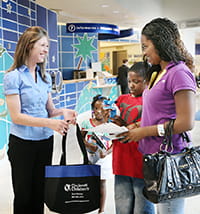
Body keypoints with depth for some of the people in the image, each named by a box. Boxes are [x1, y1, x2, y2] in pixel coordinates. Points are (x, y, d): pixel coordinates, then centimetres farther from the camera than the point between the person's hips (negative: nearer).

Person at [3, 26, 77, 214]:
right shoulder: (13, 77, -12)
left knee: (40, 193, 17)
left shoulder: (45, 77, 7)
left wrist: (62, 112, -13)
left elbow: (49, 110, 10)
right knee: (24, 195, 10)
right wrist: (50, 123, -26)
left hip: (45, 141, 6)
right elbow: (16, 116, -17)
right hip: (23, 143, -5)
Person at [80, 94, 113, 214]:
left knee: (102, 182, 7)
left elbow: (114, 143, -2)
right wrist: (88, 145, -16)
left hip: (104, 157, -1)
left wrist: (106, 153, -17)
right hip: (89, 156, 1)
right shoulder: (87, 123, 1)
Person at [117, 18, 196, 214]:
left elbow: (186, 122, -19)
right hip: (154, 155, 9)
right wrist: (136, 126, 4)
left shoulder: (179, 73, -14)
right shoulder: (159, 74, 13)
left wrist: (144, 132, -15)